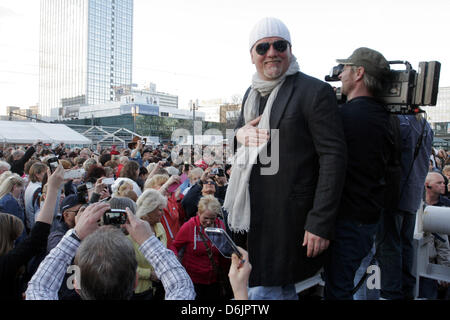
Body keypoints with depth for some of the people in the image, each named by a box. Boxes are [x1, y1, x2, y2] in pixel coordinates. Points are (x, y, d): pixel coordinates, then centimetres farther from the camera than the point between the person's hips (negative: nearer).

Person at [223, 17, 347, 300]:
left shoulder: (315, 91, -10)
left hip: (287, 215, -7)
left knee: (264, 290, 0)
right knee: (282, 289, 20)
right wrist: (241, 133, -2)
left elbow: (334, 157, -15)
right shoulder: (252, 93, 12)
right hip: (253, 212, 7)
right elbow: (240, 130, 25)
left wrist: (321, 224, -20)